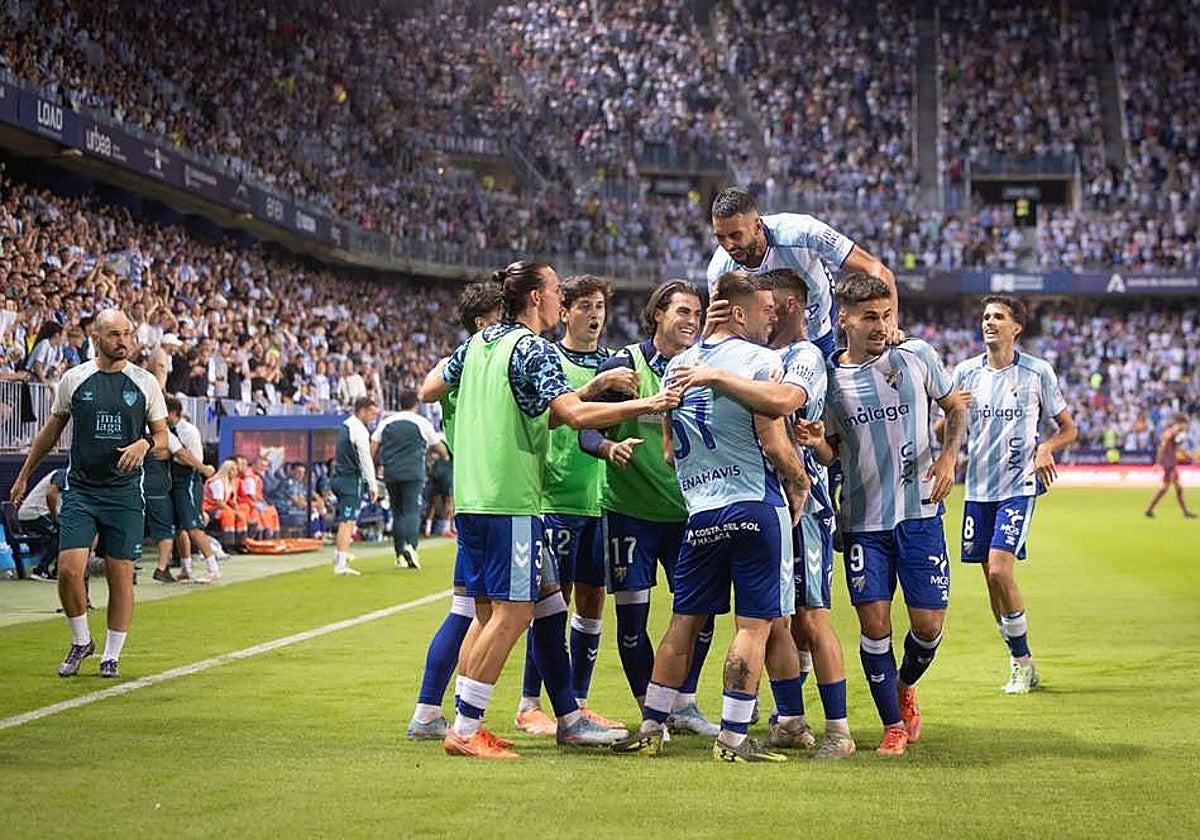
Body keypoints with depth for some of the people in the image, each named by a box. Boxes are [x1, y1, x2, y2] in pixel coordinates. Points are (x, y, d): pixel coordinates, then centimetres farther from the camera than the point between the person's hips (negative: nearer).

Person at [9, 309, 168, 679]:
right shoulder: (73, 379, 4)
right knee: (69, 569, -12)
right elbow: (50, 432, 15)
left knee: (121, 577, 0)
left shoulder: (145, 382, 4)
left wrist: (145, 444, -13)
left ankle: (111, 655, 15)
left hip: (125, 493, 0)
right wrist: (24, 475, 18)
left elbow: (162, 437, 10)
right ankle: (81, 641, 12)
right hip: (80, 490, 0)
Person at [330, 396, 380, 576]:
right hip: (351, 480, -10)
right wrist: (373, 485, -10)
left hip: (339, 477, 10)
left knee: (344, 521, 19)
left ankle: (339, 558, 26)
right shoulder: (359, 430, -13)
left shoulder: (346, 425, 16)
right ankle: (341, 564, -14)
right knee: (348, 522, -11)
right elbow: (365, 460, -14)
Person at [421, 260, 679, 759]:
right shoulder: (533, 349, -9)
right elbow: (573, 414, -21)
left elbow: (431, 390, 29)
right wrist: (646, 404, -17)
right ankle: (464, 731, -7)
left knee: (488, 614, 10)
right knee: (513, 613, -6)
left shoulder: (477, 343, 15)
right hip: (510, 500, -9)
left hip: (470, 497, 9)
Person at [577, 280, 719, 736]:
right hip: (629, 508, -3)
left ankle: (683, 703, 18)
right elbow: (586, 430, -8)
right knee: (631, 613, -2)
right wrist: (610, 447, -28)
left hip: (687, 511, 4)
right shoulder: (624, 365, -6)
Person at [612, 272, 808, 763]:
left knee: (685, 622, 13)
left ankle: (651, 727, 14)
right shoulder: (761, 360, -7)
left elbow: (670, 451, 17)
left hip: (700, 511, 6)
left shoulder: (677, 366, 13)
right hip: (757, 505, -6)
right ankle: (733, 738, -2)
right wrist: (800, 483, 4)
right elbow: (774, 444, -12)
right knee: (756, 624, -1)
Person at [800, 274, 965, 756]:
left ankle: (906, 689, 32)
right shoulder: (829, 377, -1)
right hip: (863, 521, 0)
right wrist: (815, 441, -14)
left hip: (920, 512, 0)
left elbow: (955, 409, 13)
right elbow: (831, 454, 9)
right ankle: (893, 726, 12)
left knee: (928, 625, 0)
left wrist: (948, 456, -4)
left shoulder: (916, 356, 0)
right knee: (874, 625, -5)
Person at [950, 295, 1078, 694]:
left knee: (1000, 569, -17)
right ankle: (1021, 663, 20)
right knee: (991, 579, 5)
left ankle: (1023, 664, -2)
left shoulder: (1038, 372, 0)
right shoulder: (966, 372, 6)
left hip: (1019, 485, -4)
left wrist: (1046, 447, -13)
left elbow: (1068, 428, 8)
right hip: (979, 487, 4)